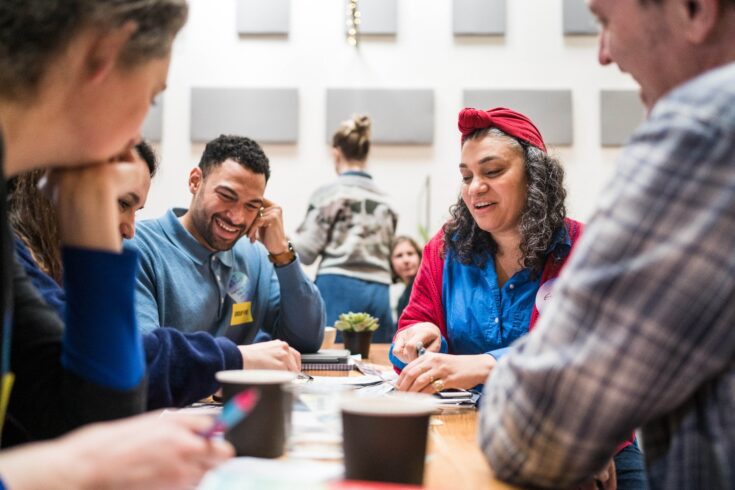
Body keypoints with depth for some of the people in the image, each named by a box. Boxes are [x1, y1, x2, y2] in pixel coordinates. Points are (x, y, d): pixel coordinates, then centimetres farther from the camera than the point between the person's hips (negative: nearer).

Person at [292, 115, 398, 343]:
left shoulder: (328, 193, -1)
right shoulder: (385, 201, 13)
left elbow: (306, 251, -1)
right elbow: (386, 251, 14)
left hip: (338, 288, -4)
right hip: (378, 292, 5)